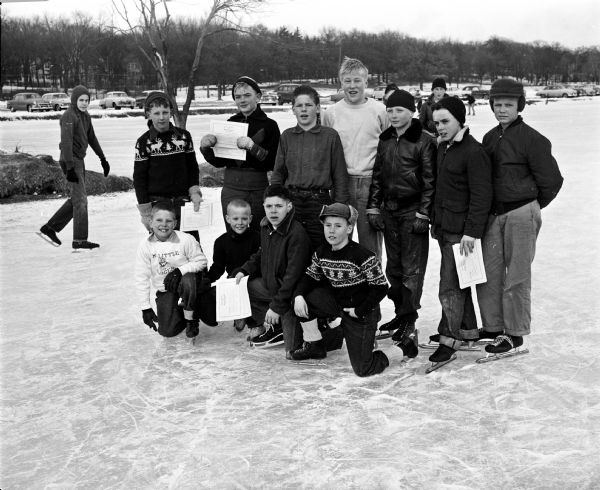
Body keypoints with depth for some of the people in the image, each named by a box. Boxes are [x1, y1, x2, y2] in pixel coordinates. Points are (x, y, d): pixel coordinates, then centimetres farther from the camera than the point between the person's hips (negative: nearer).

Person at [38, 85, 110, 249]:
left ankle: (49, 228, 21)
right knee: (80, 200, -8)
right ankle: (79, 240, -3)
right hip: (71, 161, -9)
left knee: (75, 199, 14)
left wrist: (103, 159, 25)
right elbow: (66, 142, -21)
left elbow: (92, 138, 24)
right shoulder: (69, 116, -14)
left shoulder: (85, 116, 13)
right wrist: (70, 167, -27)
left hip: (79, 161, 9)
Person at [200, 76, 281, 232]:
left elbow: (273, 163, -9)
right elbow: (219, 162, 12)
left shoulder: (269, 125, 0)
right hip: (231, 189, 3)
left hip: (258, 189, -3)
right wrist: (205, 148, -5)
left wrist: (252, 146, -19)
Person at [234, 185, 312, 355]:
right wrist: (244, 270, 3)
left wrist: (276, 306, -25)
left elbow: (293, 276, -27)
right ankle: (274, 328, 11)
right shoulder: (266, 227, 0)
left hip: (291, 294, -9)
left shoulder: (297, 235, -27)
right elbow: (261, 255, 19)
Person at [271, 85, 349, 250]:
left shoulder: (330, 136, 2)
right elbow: (278, 173, 13)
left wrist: (339, 208, -1)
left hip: (320, 202, -2)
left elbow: (340, 175, 3)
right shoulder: (286, 136, 10)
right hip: (291, 201, 2)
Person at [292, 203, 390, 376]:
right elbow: (311, 276, 7)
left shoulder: (362, 256, -23)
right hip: (336, 303, 6)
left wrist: (360, 311, -18)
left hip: (361, 313, -6)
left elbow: (380, 287, -20)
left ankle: (380, 357, 26)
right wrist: (298, 295, -14)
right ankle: (314, 345, 6)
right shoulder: (321, 253, -4)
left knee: (362, 369, -12)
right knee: (302, 298, -13)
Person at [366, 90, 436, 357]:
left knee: (412, 267, -6)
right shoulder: (384, 139, 11)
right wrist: (373, 207, 9)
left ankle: (408, 324, -6)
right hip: (389, 210, 7)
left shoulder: (424, 141, -8)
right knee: (393, 266, 13)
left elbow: (430, 182, -10)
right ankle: (401, 312, 26)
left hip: (413, 211, -6)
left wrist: (423, 214, -13)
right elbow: (377, 176, 15)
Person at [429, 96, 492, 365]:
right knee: (458, 281, 17)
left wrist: (471, 232, -20)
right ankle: (468, 329, 30)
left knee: (450, 286, -6)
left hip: (461, 231, -9)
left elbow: (481, 196, -18)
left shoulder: (474, 151, -15)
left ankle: (450, 338, 4)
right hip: (444, 228, 9)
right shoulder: (443, 148, 12)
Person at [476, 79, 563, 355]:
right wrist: (488, 208, 13)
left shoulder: (532, 140, -9)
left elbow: (552, 181, -5)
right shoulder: (490, 138, 10)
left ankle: (514, 333, 13)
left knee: (516, 277, 1)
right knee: (488, 272, 8)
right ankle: (492, 327, 21)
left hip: (521, 215, -6)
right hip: (493, 214, 6)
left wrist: (531, 206, 5)